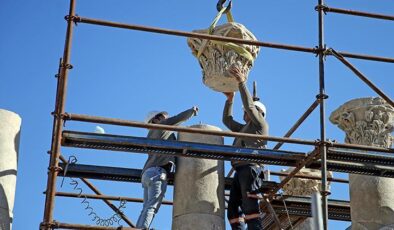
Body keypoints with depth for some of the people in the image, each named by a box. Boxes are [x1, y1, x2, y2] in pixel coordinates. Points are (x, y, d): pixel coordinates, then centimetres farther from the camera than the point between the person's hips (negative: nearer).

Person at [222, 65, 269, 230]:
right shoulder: (243, 128, 36)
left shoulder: (261, 124, 12)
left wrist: (241, 83, -5)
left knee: (250, 207, -21)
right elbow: (227, 120, 40)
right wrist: (230, 99, 31)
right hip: (240, 171, 8)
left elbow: (249, 105, -2)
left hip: (250, 168, -8)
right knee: (233, 210, -4)